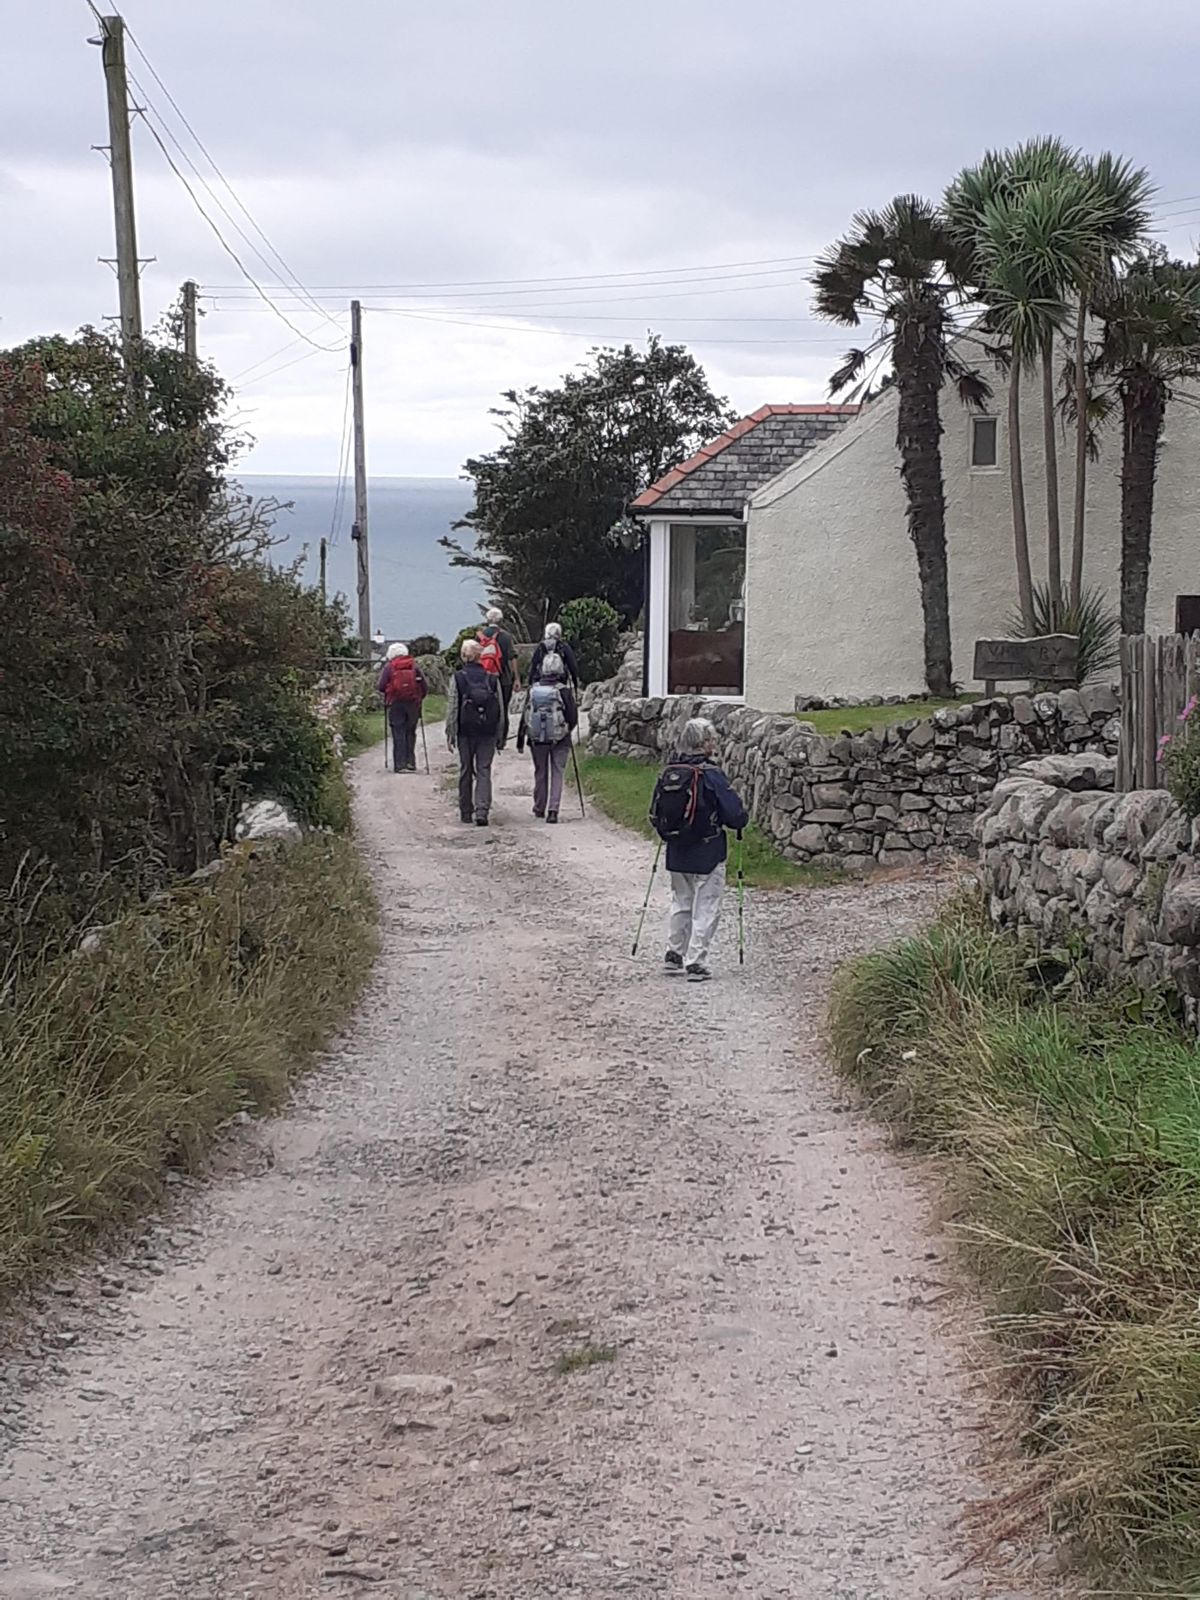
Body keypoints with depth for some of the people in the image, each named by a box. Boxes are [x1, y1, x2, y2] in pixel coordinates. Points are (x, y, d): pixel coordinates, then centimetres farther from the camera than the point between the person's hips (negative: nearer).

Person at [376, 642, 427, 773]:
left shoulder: (389, 667, 0)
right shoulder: (414, 666, 5)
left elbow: (380, 687, -5)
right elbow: (425, 687, 3)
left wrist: (386, 697, 13)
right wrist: (420, 698, 18)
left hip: (396, 704, -2)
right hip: (413, 704, 2)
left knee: (398, 734, 1)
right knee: (410, 733, 11)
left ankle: (400, 764, -3)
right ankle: (410, 762, 9)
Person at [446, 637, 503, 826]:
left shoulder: (457, 678, -5)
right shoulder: (492, 678, 0)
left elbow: (452, 708, -5)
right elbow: (501, 710, 3)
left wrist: (450, 734, 1)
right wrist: (500, 736, 10)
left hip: (465, 731, 0)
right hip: (488, 732, 0)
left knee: (465, 771, 12)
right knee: (484, 770, 1)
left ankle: (466, 812, 19)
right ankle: (482, 810, -14)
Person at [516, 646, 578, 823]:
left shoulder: (533, 690, -1)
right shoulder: (563, 691, -10)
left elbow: (525, 716, 3)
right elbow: (573, 717, -7)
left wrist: (520, 740, 12)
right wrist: (567, 730, 14)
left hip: (536, 738, 3)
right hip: (559, 741, -3)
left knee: (540, 773, 16)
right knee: (557, 774, 2)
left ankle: (539, 808, 25)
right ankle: (553, 810, -10)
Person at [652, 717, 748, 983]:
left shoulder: (668, 772, 0)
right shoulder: (711, 775, -17)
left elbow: (655, 814, 7)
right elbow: (735, 815, -17)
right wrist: (741, 820, 5)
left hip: (676, 853, 6)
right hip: (707, 854, -6)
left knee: (681, 903, 21)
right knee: (706, 909, 3)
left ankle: (674, 954, 26)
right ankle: (696, 962, 1)